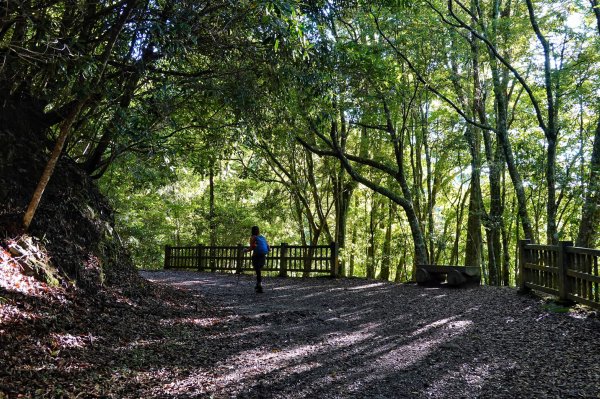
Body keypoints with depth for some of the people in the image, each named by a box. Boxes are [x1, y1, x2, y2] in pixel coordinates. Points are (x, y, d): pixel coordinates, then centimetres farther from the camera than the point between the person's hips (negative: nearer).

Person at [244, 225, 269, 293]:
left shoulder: (253, 237, 1)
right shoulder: (263, 237, 14)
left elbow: (251, 248, -10)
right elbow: (268, 248, 10)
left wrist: (246, 250, 9)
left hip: (256, 256, -4)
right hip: (263, 256, 4)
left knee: (258, 272, 2)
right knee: (258, 271, 23)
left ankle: (260, 288, -4)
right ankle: (258, 285, 23)